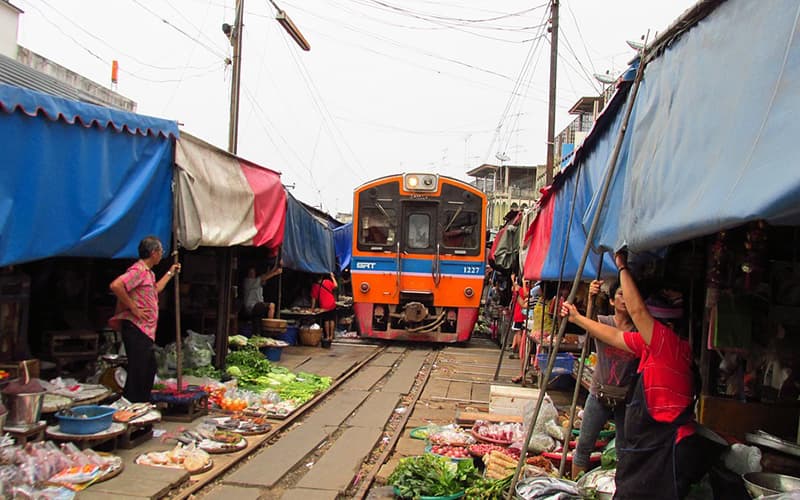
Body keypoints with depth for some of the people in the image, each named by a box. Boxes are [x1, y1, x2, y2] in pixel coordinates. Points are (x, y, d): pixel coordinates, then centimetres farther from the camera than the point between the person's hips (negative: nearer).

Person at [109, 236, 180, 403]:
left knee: (149, 370, 17)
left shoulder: (148, 272, 18)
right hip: (136, 329, -11)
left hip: (146, 331, 11)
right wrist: (133, 307, -23)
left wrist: (170, 273, 39)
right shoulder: (138, 270, -14)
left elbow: (155, 289, 37)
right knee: (137, 373, -6)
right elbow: (115, 285, -29)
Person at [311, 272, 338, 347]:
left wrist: (313, 307, 3)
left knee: (326, 321, 11)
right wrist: (332, 277, 19)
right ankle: (331, 336, 13)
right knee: (332, 320, 11)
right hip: (332, 304, 1)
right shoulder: (328, 282, -5)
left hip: (324, 307, -1)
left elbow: (314, 298, -4)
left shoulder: (314, 286, -6)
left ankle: (327, 337, 12)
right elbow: (335, 286, 11)